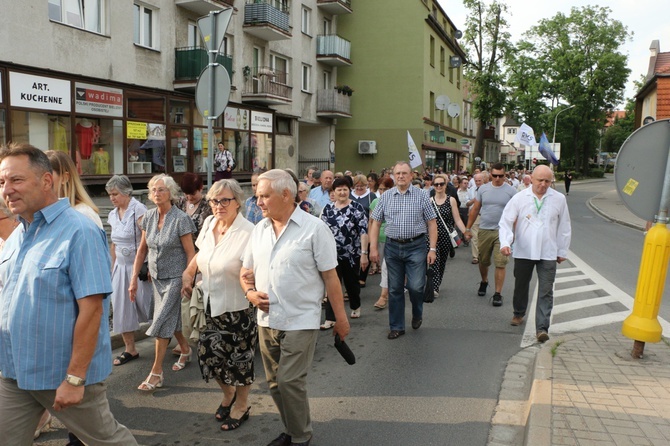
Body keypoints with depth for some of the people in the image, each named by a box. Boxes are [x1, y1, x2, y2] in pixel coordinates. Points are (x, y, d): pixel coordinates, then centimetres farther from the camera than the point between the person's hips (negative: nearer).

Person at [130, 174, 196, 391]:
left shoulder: (180, 219, -16)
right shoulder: (149, 217, 1)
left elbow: (191, 253, -14)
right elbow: (142, 250, 7)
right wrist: (134, 278, 5)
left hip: (175, 277, -6)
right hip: (156, 276, 6)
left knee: (162, 320, -6)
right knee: (171, 318, 17)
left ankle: (156, 372, 5)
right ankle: (185, 349, 41)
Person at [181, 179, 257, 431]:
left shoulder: (248, 232, -22)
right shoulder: (209, 223, -1)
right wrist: (188, 275, 12)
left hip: (237, 309, -6)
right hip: (210, 305, 6)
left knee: (239, 358, 11)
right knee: (209, 354, 14)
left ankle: (241, 406, 36)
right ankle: (228, 394, 44)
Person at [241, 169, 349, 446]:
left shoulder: (314, 228, -9)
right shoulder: (259, 230, 7)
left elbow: (330, 277, -8)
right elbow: (246, 271, 16)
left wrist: (340, 318, -7)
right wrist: (250, 292, -4)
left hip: (300, 322, -6)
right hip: (267, 320, 6)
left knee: (289, 382, -5)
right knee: (275, 384, 14)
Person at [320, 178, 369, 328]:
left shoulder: (357, 207, -8)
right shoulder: (328, 208, 3)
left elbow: (364, 231, -12)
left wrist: (364, 253, -16)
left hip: (352, 254, -2)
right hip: (333, 254, 2)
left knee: (351, 283, 15)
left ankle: (356, 307, 42)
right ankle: (330, 319, 2)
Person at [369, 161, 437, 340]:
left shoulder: (421, 195, -1)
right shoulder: (386, 196, 4)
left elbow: (431, 223, 0)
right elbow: (376, 223, 7)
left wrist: (432, 249, -6)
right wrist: (373, 247, 0)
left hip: (416, 246, -2)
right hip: (392, 247, 2)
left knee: (415, 286, -7)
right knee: (395, 289, 8)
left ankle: (417, 314, 25)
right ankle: (396, 327, 22)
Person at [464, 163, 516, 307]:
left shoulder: (511, 191, -3)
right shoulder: (483, 189, 4)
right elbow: (475, 210, 9)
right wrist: (467, 229, 8)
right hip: (484, 230, 3)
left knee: (500, 264, -5)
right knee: (483, 261, 15)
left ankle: (498, 294, 4)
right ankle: (484, 282, 42)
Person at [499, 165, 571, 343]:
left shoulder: (559, 199, 1)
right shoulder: (519, 198, -3)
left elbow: (564, 227, 9)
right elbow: (506, 222, -4)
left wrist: (562, 251, 10)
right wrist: (505, 243, -18)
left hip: (548, 253, 0)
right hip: (523, 251, 1)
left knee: (546, 292, -5)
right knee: (521, 286, 17)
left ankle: (542, 328, -3)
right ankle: (518, 313, 40)